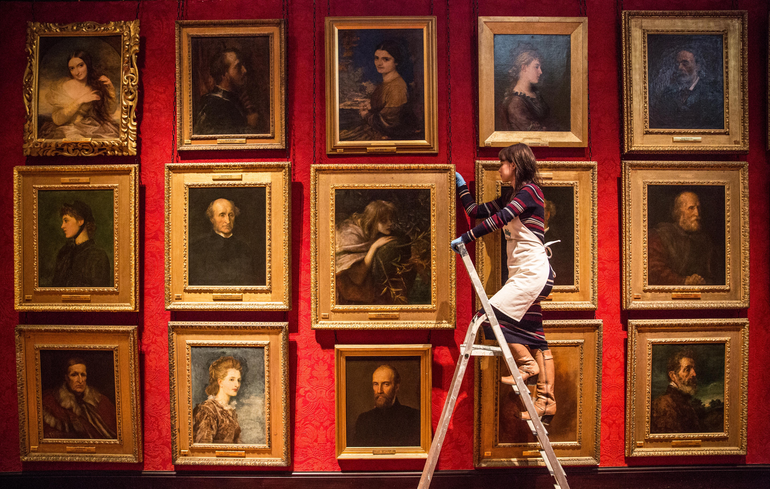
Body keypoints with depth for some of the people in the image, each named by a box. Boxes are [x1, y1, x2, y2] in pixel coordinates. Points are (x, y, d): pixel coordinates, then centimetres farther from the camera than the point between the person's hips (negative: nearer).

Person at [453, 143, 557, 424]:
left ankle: (527, 363, -3)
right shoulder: (511, 198, 19)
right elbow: (476, 212, 23)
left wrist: (465, 238, -18)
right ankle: (546, 401, 8)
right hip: (525, 275, 10)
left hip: (533, 272, -9)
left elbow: (498, 220, -20)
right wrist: (461, 186, 27)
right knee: (534, 337, 6)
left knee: (490, 317, -15)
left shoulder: (529, 190, -8)